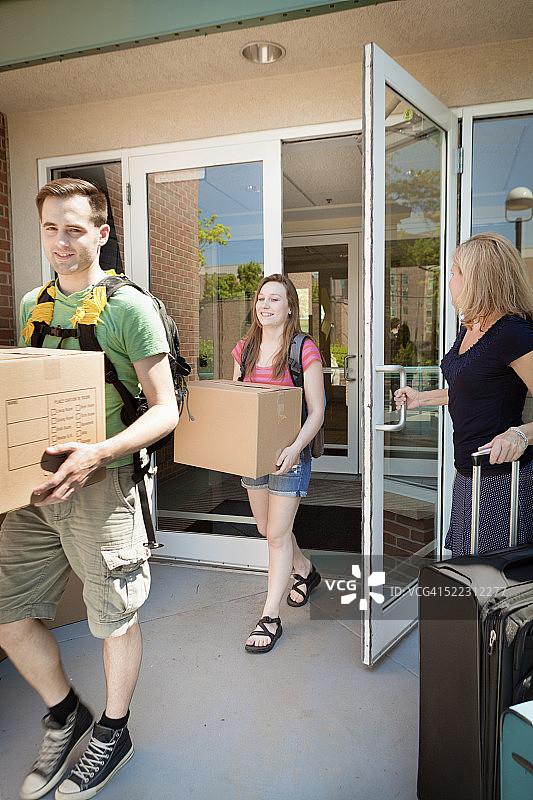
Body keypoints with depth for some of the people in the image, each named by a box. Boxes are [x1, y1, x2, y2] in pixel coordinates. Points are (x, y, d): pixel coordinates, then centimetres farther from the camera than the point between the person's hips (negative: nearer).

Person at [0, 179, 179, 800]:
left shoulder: (128, 307, -9)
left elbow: (165, 411, -12)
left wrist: (96, 453, -26)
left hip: (100, 485, -6)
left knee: (113, 618, 10)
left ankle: (113, 732, 37)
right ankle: (64, 715, 39)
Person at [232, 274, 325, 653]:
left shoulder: (305, 350, -10)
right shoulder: (245, 349, 6)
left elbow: (317, 411, -12)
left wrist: (296, 447, -26)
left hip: (290, 453, -6)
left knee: (277, 533, -1)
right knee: (266, 527, 18)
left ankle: (270, 618, 14)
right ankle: (306, 571, 46)